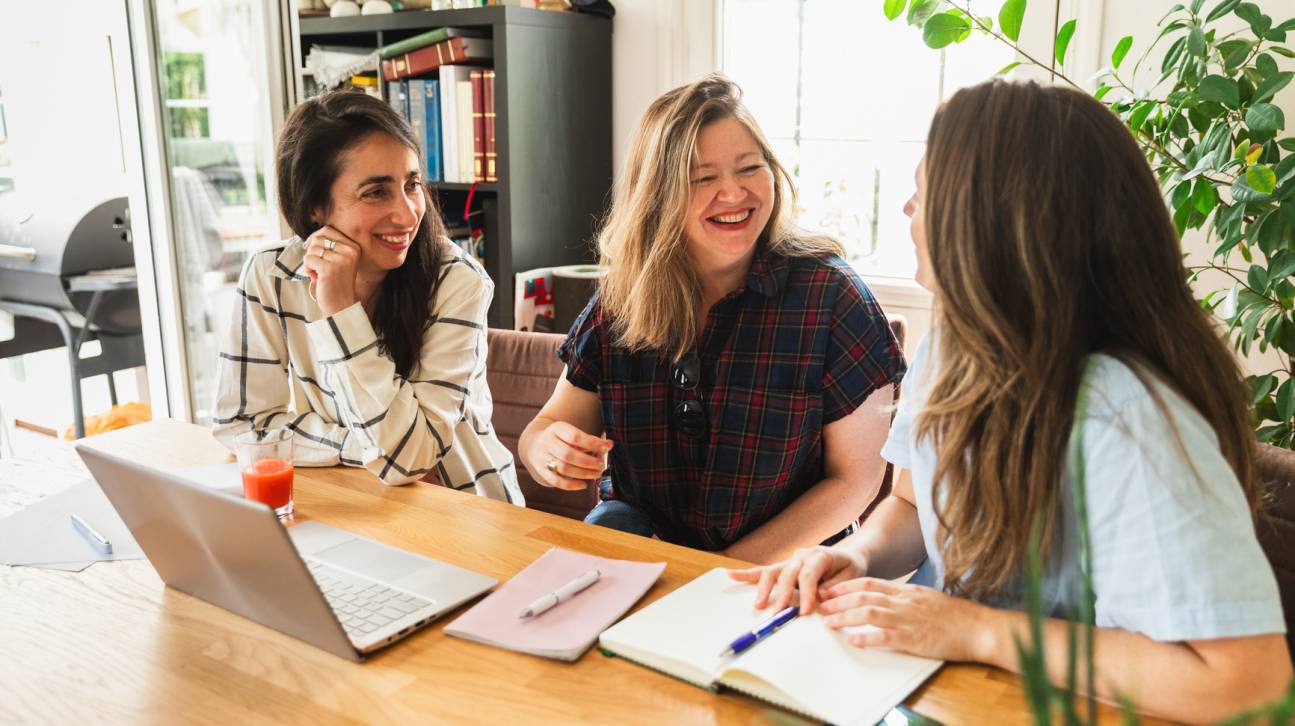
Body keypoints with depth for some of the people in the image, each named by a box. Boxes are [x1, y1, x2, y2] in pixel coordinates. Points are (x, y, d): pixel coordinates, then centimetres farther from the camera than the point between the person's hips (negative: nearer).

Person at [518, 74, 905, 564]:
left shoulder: (831, 294, -11)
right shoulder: (619, 300, -2)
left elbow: (856, 479, -9)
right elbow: (547, 426, 4)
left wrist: (732, 569, -18)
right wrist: (546, 450, -22)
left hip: (779, 566, -1)